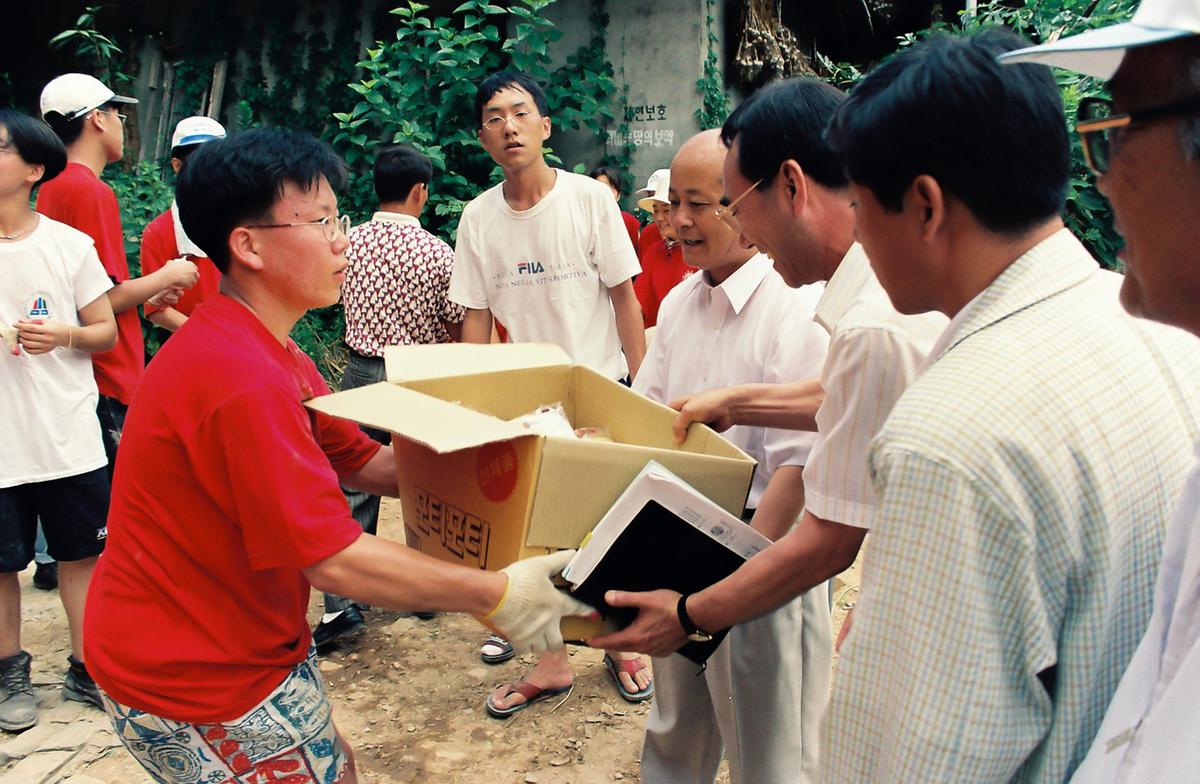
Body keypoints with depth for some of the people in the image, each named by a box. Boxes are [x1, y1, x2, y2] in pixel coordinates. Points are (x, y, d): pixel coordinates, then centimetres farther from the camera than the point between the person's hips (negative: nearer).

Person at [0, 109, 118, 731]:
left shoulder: (69, 244, -2)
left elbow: (106, 331, 4)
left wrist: (63, 335, -16)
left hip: (69, 437, 1)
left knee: (81, 551, 11)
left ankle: (84, 670, 27)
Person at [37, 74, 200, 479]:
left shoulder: (54, 187, 13)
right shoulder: (91, 190, -15)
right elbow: (105, 299, -18)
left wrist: (149, 292, 20)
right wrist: (166, 276, -4)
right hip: (105, 383, -9)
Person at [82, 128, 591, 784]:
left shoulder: (271, 356, 7)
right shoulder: (241, 379, -29)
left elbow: (361, 462, 7)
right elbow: (332, 557, -28)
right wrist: (495, 595, -23)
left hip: (246, 647, 10)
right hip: (193, 680, -10)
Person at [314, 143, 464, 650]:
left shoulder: (349, 243, -3)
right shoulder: (437, 253, -13)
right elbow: (458, 329, -5)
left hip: (361, 372, 2)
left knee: (353, 488, 6)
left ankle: (339, 607, 6)